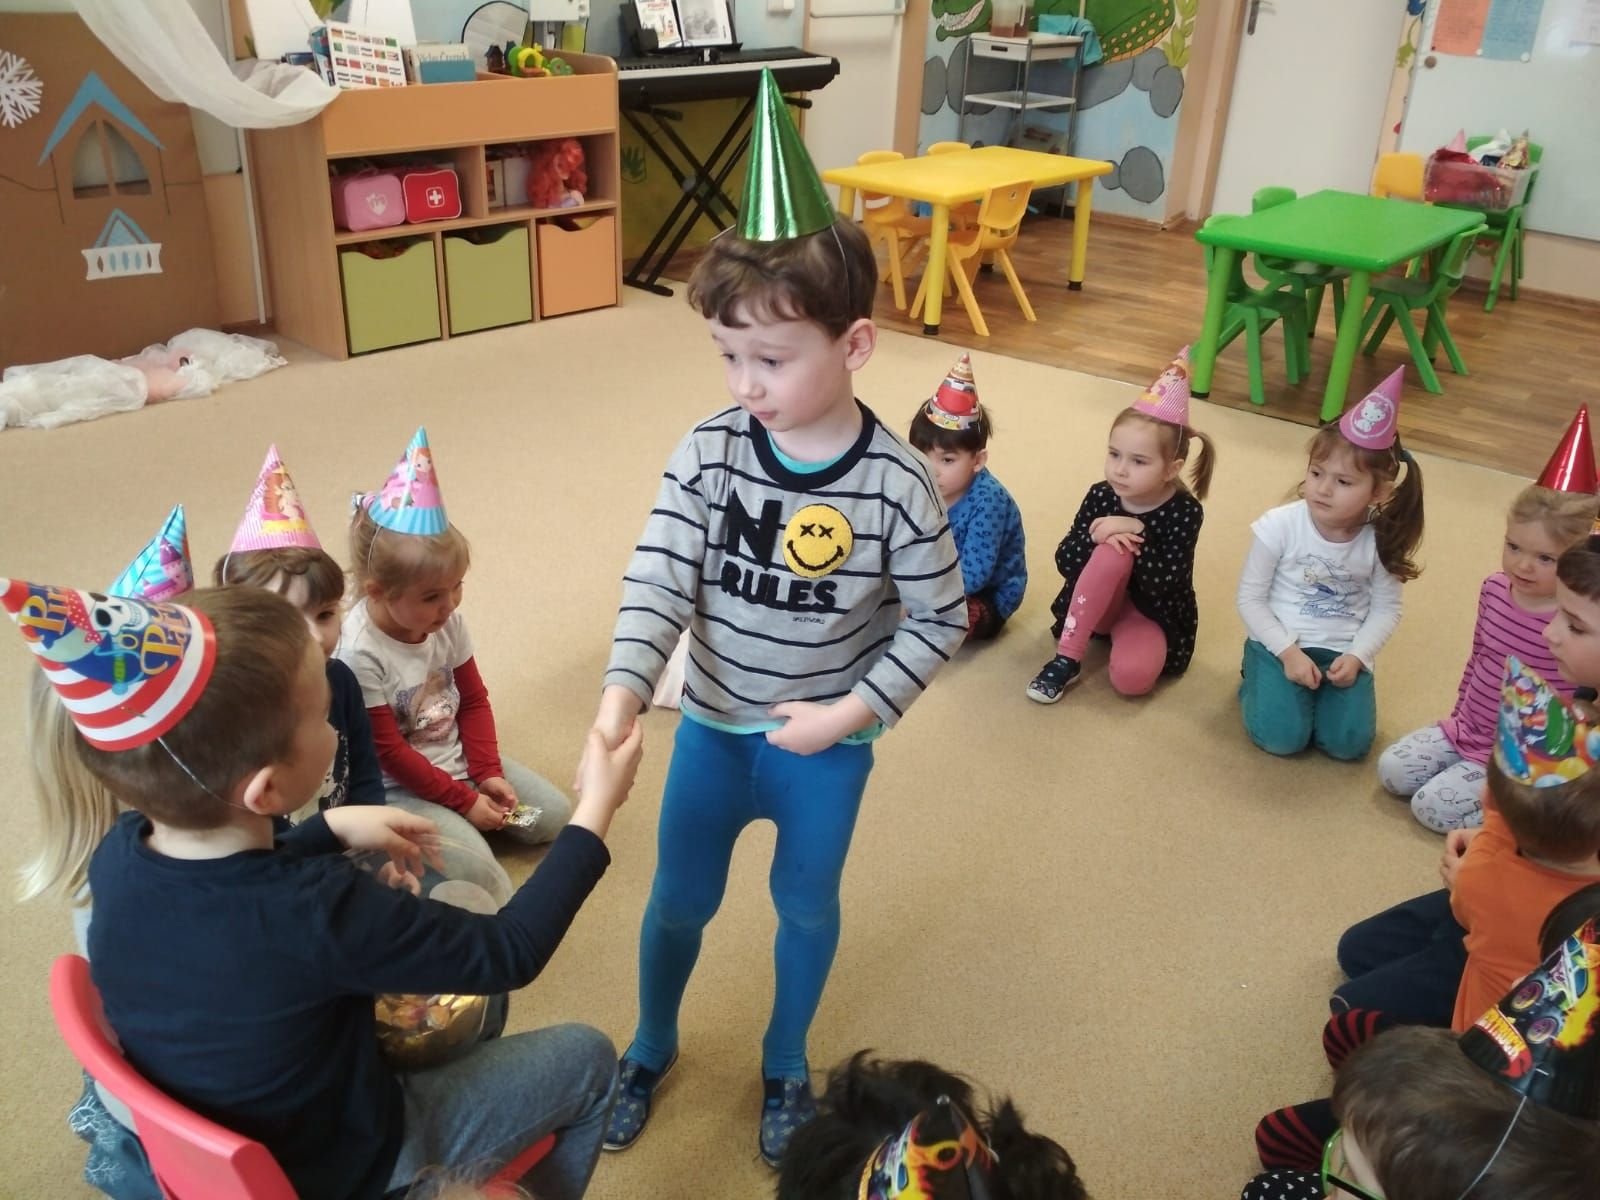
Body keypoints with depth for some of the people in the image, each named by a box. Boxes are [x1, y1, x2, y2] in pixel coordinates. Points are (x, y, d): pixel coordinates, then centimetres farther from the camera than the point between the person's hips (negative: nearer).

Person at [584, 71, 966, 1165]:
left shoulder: (895, 482, -20)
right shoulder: (708, 453, -15)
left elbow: (939, 622, -11)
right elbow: (659, 581, -19)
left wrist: (852, 711, -18)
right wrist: (622, 693, -34)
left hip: (826, 745, -1)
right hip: (714, 726, 2)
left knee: (806, 906, 19)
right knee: (680, 898, 19)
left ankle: (786, 1066, 47)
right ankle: (651, 1049, 48)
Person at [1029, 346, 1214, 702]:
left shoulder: (1185, 512, -18)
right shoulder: (1101, 496, -10)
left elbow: (1163, 585, -25)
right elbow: (1064, 561, -10)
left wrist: (1138, 533, -33)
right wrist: (1096, 539, -29)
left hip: (1154, 613, -3)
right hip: (1100, 605, 3)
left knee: (1132, 676, -34)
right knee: (1114, 552, -33)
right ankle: (1066, 659, -23)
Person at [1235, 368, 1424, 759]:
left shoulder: (1379, 541, -8)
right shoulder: (1280, 525, -14)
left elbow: (1386, 609, 1)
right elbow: (1250, 598, -8)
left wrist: (1356, 656, -16)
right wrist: (1288, 653, -17)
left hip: (1343, 650, 2)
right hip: (1281, 642, -2)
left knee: (1349, 743, -15)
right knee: (1281, 737, -20)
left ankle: (1316, 690, 15)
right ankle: (1257, 677, 11)